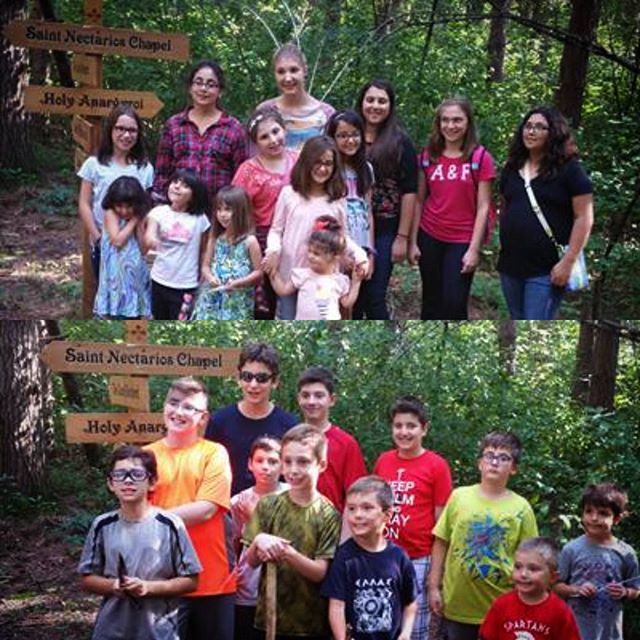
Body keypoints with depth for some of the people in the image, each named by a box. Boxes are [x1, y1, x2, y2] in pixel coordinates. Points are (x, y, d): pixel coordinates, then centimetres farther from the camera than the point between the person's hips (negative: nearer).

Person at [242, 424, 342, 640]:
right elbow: (251, 560, 2)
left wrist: (288, 553, -27)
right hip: (269, 616, 2)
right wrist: (259, 541, -19)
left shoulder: (328, 515, -7)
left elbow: (320, 572, -11)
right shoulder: (268, 505, 2)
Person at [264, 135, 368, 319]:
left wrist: (359, 255, -5)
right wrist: (273, 250, -16)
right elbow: (276, 229, 3)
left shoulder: (337, 200, 2)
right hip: (290, 276, -1)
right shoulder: (289, 194, -2)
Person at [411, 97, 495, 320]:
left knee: (454, 304, -4)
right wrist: (413, 241, 3)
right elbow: (419, 201, 7)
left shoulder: (480, 157, -7)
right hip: (430, 238, 3)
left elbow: (483, 207, -7)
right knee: (431, 301, 11)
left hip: (462, 241, -3)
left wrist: (474, 249, -12)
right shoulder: (427, 156, 3)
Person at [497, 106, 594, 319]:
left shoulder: (569, 169, -6)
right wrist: (502, 246, 15)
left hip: (546, 270, -6)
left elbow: (584, 218, -10)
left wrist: (568, 262, -16)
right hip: (511, 266, 6)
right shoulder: (512, 167, 12)